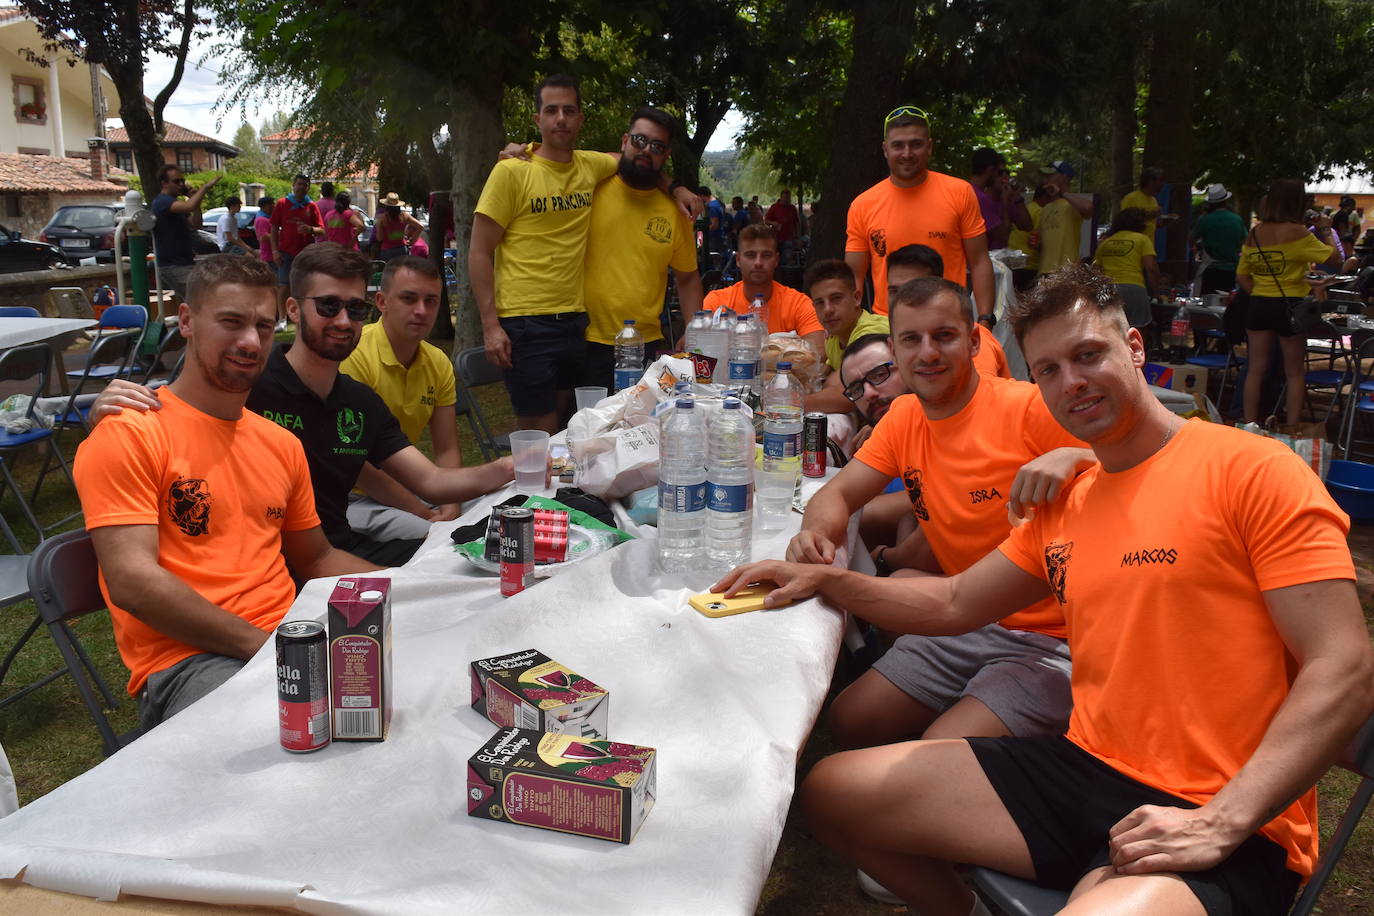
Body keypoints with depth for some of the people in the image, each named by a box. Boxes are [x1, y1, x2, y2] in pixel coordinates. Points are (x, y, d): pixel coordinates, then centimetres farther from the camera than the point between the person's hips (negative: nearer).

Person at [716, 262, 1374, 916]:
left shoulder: (1253, 472, -8)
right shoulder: (1066, 506, 14)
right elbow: (954, 603, 22)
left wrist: (1221, 823, -22)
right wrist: (825, 579, 9)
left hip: (1229, 821, -6)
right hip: (1084, 766, 7)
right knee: (831, 791, 4)